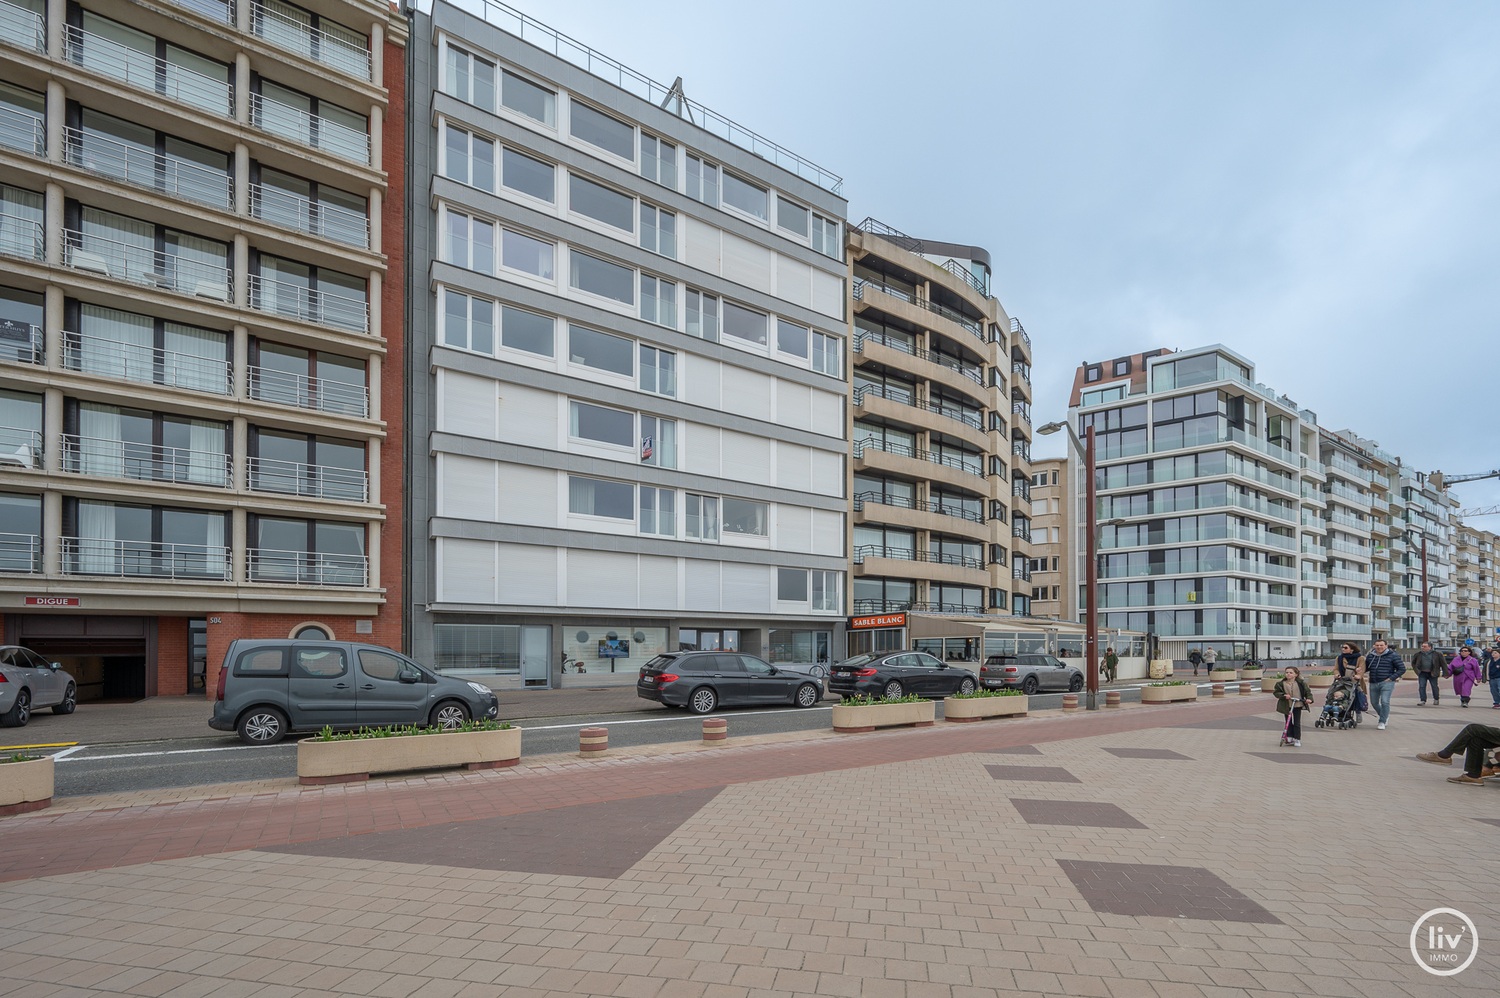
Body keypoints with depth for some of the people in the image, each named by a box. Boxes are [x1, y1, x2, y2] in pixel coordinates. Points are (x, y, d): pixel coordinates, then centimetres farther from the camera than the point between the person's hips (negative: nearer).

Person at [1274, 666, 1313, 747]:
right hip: (1286, 706, 1)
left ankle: (1297, 739, 9)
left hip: (1297, 705, 0)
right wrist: (1283, 695, -20)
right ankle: (1289, 737, 20)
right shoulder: (1281, 683, -6)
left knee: (1297, 723, 2)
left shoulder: (1301, 683, -4)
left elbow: (1307, 691, 0)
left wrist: (1309, 698, -16)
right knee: (1288, 722, 9)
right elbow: (1276, 692, -3)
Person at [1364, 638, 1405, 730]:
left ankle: (1382, 722, -3)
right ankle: (1385, 716, 37)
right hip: (1373, 683, 5)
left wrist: (1391, 678, -11)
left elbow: (1402, 669, -3)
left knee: (1385, 702, -14)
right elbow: (1366, 668, 22)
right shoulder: (1370, 656, 10)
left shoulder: (1392, 656, -3)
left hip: (1387, 683, -5)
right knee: (1374, 703, 12)